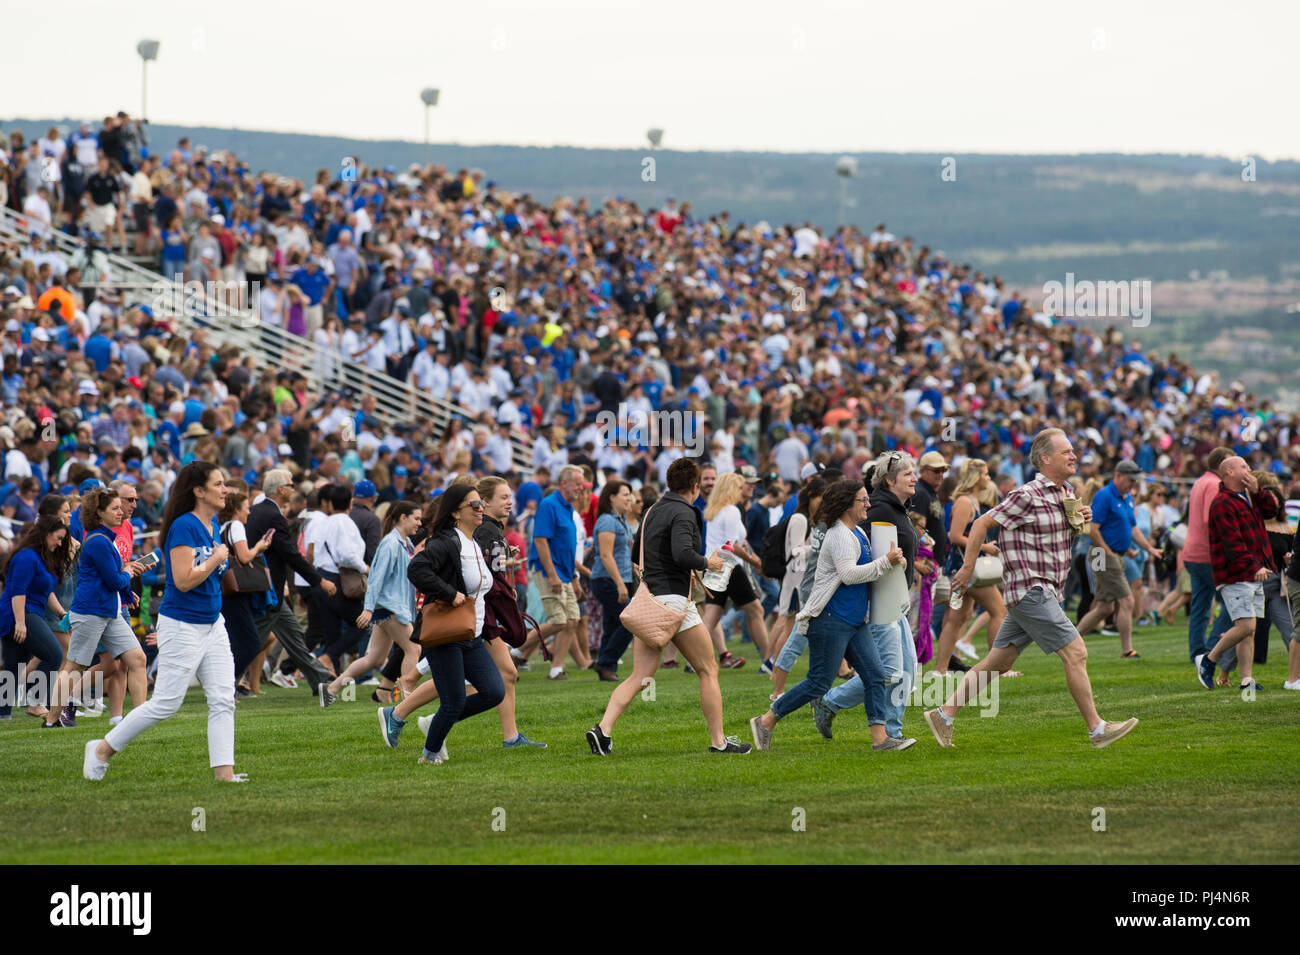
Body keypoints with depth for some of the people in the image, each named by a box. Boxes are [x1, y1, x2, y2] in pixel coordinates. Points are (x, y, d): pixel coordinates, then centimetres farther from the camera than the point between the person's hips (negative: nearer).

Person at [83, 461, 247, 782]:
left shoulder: (212, 524, 9)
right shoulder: (183, 527, -18)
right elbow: (184, 580, -24)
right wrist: (217, 558, -15)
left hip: (212, 626, 9)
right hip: (182, 626, -8)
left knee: (223, 699, 1)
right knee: (165, 704, -4)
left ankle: (224, 771, 2)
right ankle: (103, 749, 10)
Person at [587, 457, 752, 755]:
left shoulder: (652, 511, 15)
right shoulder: (683, 513, -10)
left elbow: (636, 551, 27)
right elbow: (683, 553, -27)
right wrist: (707, 563, -8)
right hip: (673, 600, -7)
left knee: (639, 677, 4)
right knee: (708, 671, 5)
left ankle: (603, 729, -13)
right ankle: (718, 741, 5)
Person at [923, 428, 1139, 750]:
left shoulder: (1066, 495, 13)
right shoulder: (1027, 496, -14)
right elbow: (981, 524, -10)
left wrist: (1081, 521, 6)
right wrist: (968, 567, -9)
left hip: (1047, 594, 9)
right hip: (1030, 589, -9)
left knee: (997, 662, 11)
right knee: (1076, 653, -11)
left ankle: (944, 714, 16)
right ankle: (1097, 729, -7)